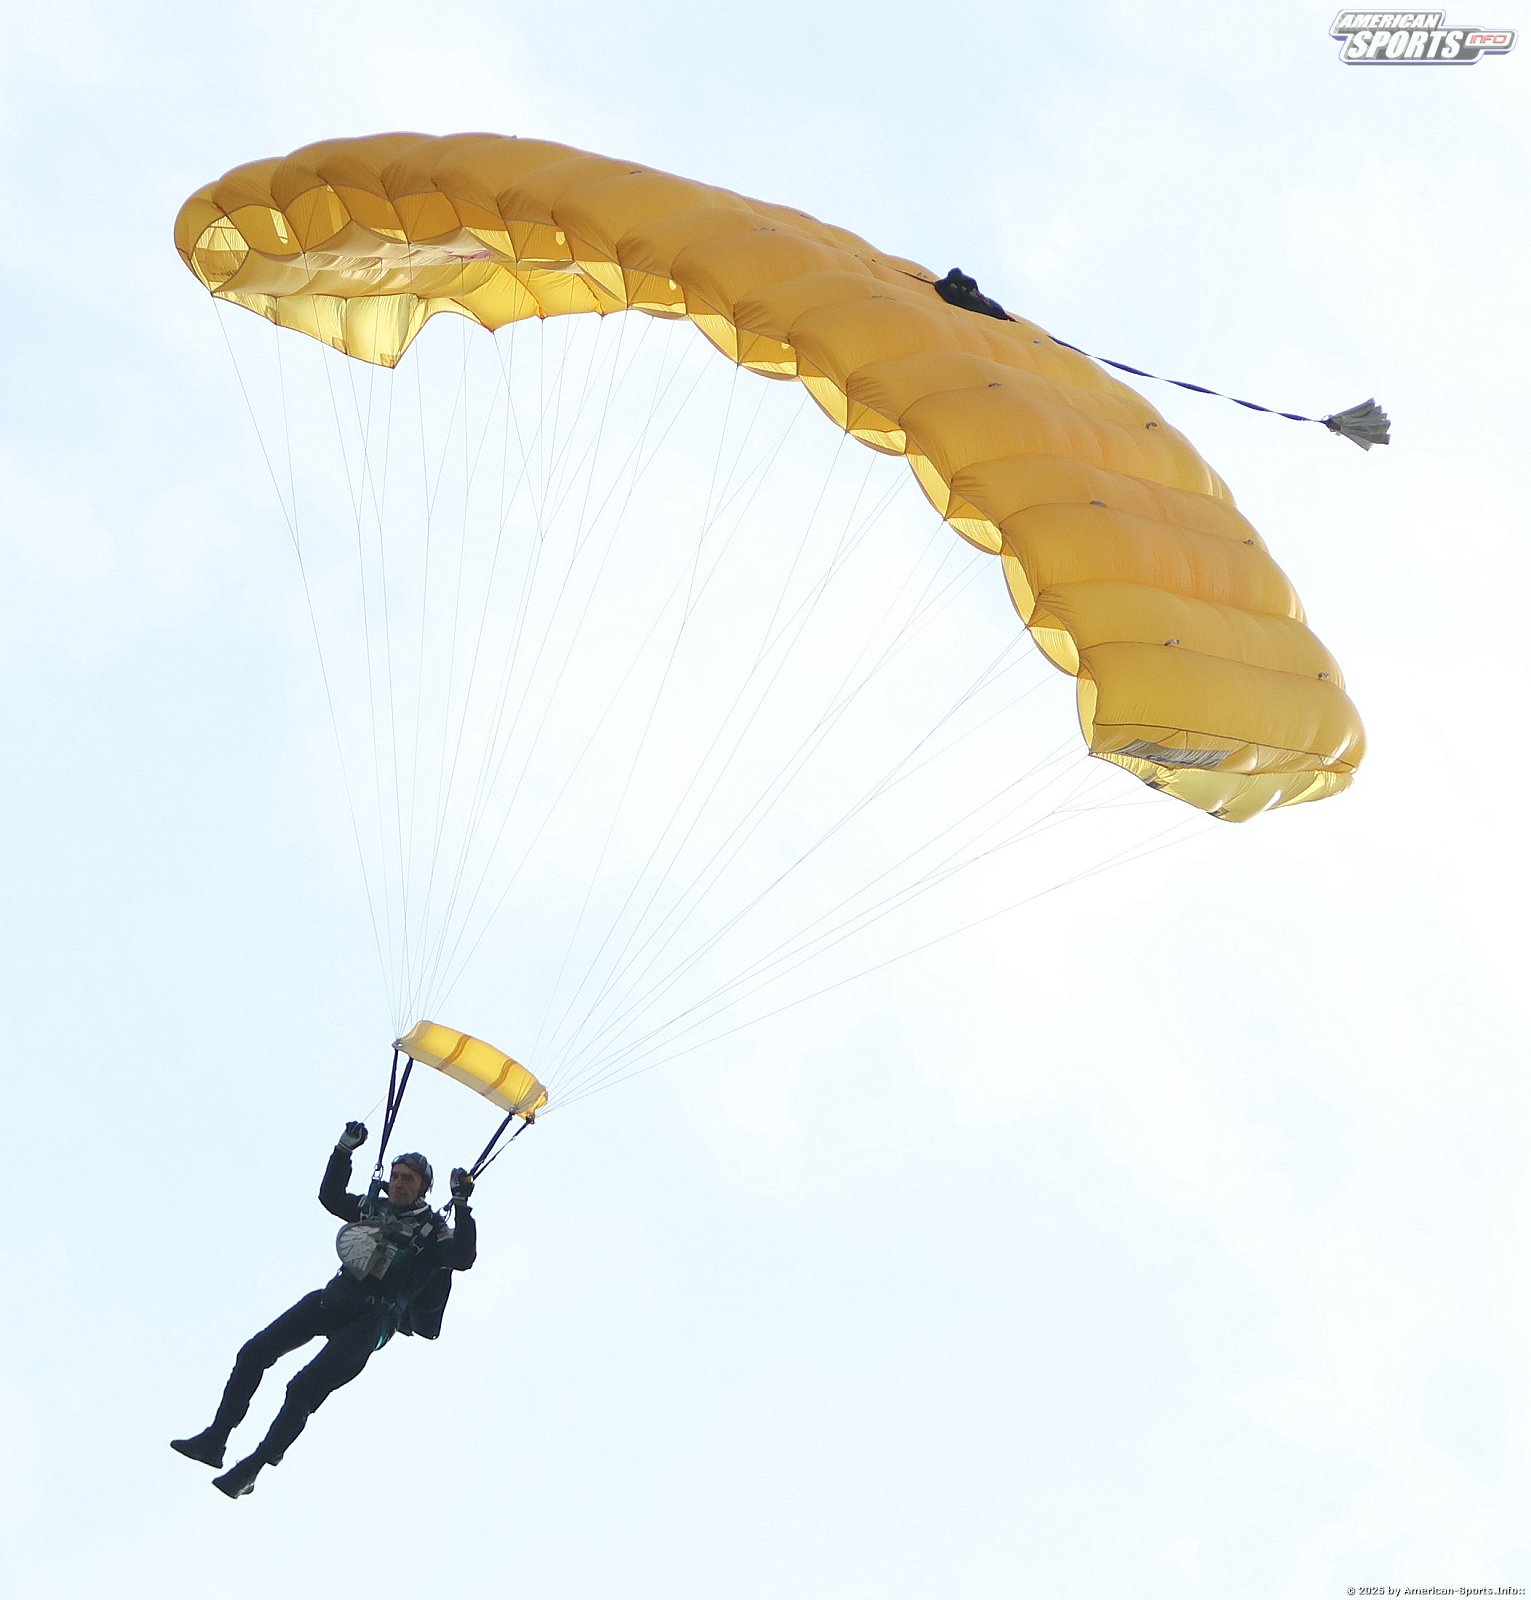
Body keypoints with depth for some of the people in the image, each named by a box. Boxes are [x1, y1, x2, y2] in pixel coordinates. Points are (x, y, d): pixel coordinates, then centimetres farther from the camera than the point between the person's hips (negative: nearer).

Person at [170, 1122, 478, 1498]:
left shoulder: (432, 1230, -1)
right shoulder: (372, 1206, 14)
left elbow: (463, 1259, -17)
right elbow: (330, 1196, 24)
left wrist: (461, 1205, -23)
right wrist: (344, 1150, 13)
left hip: (372, 1319, -6)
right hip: (333, 1298, 6)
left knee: (306, 1387, -18)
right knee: (254, 1353, -4)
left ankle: (252, 1468, -9)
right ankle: (215, 1439, 4)